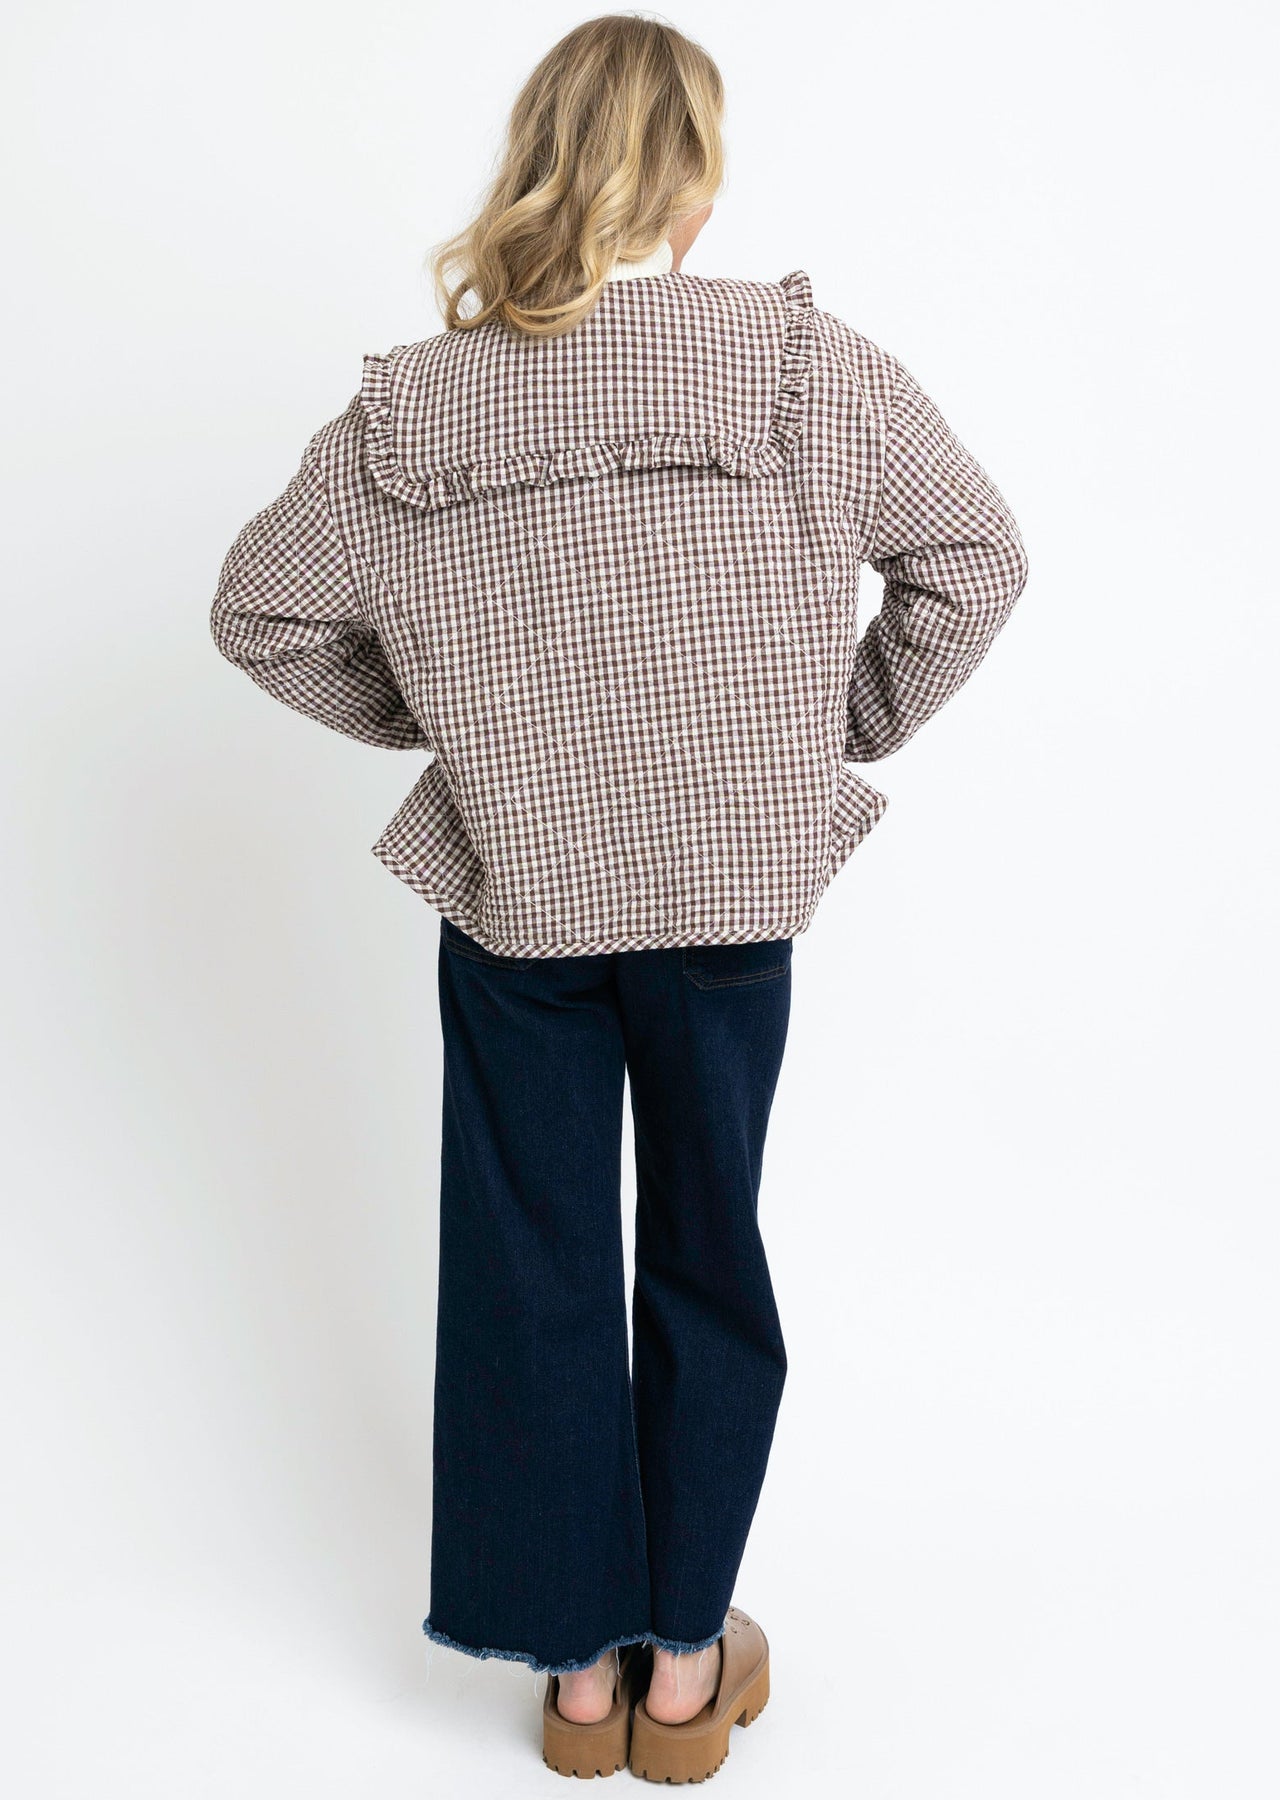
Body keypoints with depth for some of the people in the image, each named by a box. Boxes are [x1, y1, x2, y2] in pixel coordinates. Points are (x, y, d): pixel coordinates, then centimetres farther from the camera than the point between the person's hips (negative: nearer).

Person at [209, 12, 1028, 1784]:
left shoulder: (411, 404, -5)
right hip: (732, 892, 0)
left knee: (533, 1263, 15)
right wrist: (852, 727, 8)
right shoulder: (804, 360, -10)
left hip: (510, 896, 1)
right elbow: (975, 553, -3)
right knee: (708, 1257, 17)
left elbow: (259, 610, 4)